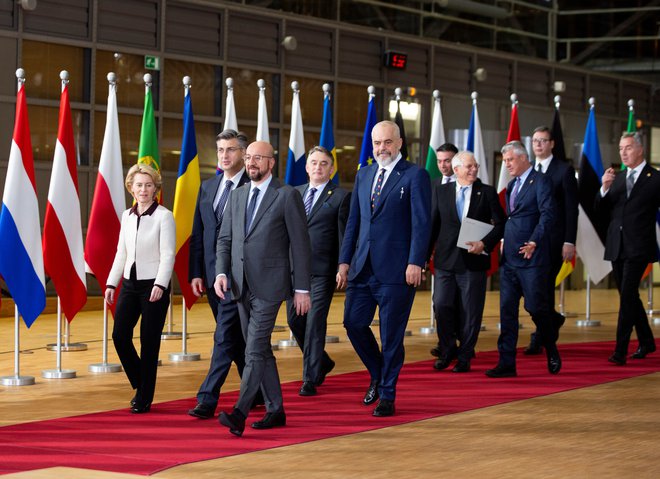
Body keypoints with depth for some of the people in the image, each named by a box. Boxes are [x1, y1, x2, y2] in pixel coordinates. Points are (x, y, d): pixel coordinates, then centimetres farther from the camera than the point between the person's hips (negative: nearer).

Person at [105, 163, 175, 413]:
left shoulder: (164, 216, -7)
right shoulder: (127, 216, 10)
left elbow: (168, 255, -12)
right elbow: (121, 253, 15)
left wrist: (160, 285, -21)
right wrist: (111, 283, 9)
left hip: (153, 285, -5)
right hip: (130, 283, 5)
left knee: (149, 343, 0)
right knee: (120, 335, -2)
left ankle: (144, 398, 10)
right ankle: (139, 384, 19)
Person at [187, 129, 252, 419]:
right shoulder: (207, 187, 13)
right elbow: (197, 234, 13)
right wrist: (195, 273, 6)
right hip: (212, 275, 7)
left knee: (225, 335, -9)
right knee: (237, 337, 15)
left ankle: (208, 399, -9)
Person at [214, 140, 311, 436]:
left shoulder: (287, 196, -4)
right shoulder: (237, 196, 13)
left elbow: (300, 244, -5)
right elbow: (224, 239, 14)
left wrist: (302, 289, -8)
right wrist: (221, 273, -3)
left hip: (269, 285, -6)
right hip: (241, 286, 7)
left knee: (255, 350, -14)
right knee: (261, 350, 12)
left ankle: (239, 413, -20)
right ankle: (275, 411, 20)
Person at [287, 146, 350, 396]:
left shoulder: (341, 197, -1)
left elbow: (344, 236, -4)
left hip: (322, 271, -5)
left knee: (315, 323, -6)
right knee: (294, 320, 8)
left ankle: (310, 379, 1)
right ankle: (322, 362, 29)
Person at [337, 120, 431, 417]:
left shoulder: (415, 176, -3)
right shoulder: (363, 175, 14)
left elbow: (421, 223, -9)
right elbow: (353, 222, 15)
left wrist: (415, 263, -17)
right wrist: (345, 261, 9)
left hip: (396, 269, -5)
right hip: (363, 267, 6)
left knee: (391, 334, 1)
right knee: (353, 323, 3)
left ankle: (387, 395, 12)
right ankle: (377, 375, 27)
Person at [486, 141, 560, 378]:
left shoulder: (541, 181, -6)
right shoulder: (511, 185, 19)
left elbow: (548, 215, -16)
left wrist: (534, 242, -25)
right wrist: (504, 244, 9)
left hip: (532, 257, -8)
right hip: (510, 258, 8)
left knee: (535, 306, -4)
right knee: (507, 309, 3)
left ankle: (551, 351, 21)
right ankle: (506, 363, 4)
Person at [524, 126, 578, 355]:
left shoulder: (564, 170, -2)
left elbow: (571, 209, -5)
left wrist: (569, 242, -11)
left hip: (553, 239, -5)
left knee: (544, 286, -6)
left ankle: (539, 340, 2)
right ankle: (553, 319, 30)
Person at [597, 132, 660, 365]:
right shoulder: (617, 178, 12)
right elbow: (600, 207, 7)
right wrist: (605, 188, -10)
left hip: (638, 248, -6)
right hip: (616, 247, 6)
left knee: (628, 295, -14)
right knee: (629, 296, 13)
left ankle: (620, 350, -15)